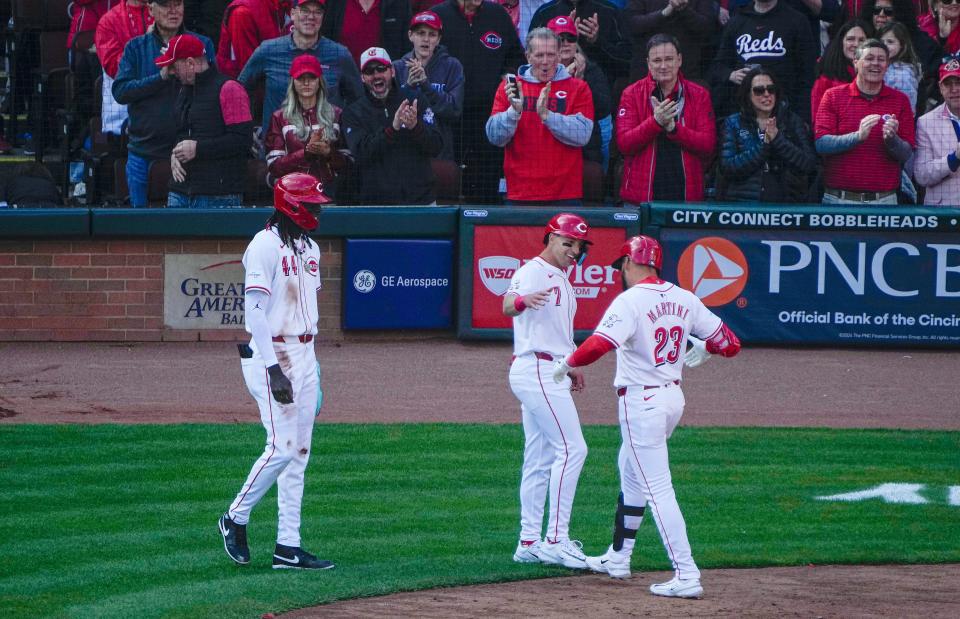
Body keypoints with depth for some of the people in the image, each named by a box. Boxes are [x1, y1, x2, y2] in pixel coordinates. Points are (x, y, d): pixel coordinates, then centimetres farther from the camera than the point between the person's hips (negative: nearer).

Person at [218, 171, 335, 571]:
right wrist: (274, 370, -23)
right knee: (282, 447, -13)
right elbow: (254, 311, -18)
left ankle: (288, 547, 7)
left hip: (303, 354, 9)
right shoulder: (265, 246, -13)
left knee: (299, 452, 6)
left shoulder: (309, 248, 15)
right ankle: (235, 520, 6)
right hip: (269, 354, -9)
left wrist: (311, 363, 19)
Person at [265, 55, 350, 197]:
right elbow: (273, 166, -2)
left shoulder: (335, 115, 10)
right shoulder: (280, 117, 7)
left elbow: (347, 162, 8)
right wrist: (306, 152, -13)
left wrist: (328, 152, -12)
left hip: (327, 190, 1)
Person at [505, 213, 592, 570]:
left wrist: (570, 367, 19)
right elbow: (508, 305, -32)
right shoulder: (533, 271, -11)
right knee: (572, 448, -14)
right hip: (536, 370, -10)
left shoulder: (561, 280, 19)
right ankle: (556, 540, -15)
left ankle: (529, 543, 14)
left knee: (540, 460, 11)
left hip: (550, 373, 10)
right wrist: (523, 300, -55)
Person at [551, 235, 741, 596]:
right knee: (631, 472, 25)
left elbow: (599, 344, -30)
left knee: (657, 488, -8)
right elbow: (729, 344, 6)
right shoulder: (684, 299, 5)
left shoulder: (631, 301, -16)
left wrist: (567, 365, -12)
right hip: (673, 396, 8)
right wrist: (701, 350, 27)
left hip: (641, 401, -8)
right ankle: (618, 558, 34)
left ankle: (686, 575, -13)